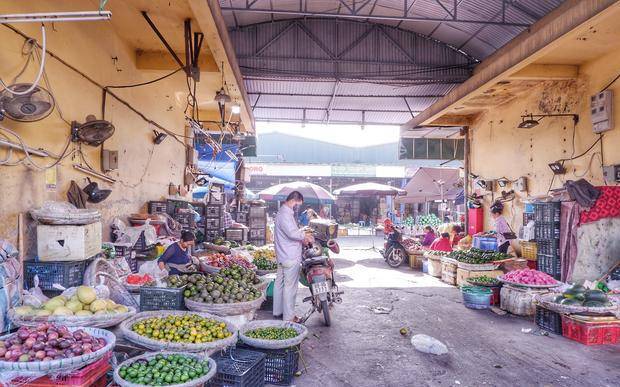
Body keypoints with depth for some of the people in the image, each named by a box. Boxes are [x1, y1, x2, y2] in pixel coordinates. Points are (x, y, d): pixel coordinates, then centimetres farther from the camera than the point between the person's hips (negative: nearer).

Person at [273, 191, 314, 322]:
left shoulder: (283, 212, 16)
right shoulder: (285, 214, -18)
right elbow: (292, 233, -27)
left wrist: (302, 237, 9)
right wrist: (306, 236, -11)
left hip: (282, 256, 11)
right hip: (290, 257, -11)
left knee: (280, 283, 16)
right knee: (290, 286, -4)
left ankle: (278, 311, 27)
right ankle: (289, 317, 2)